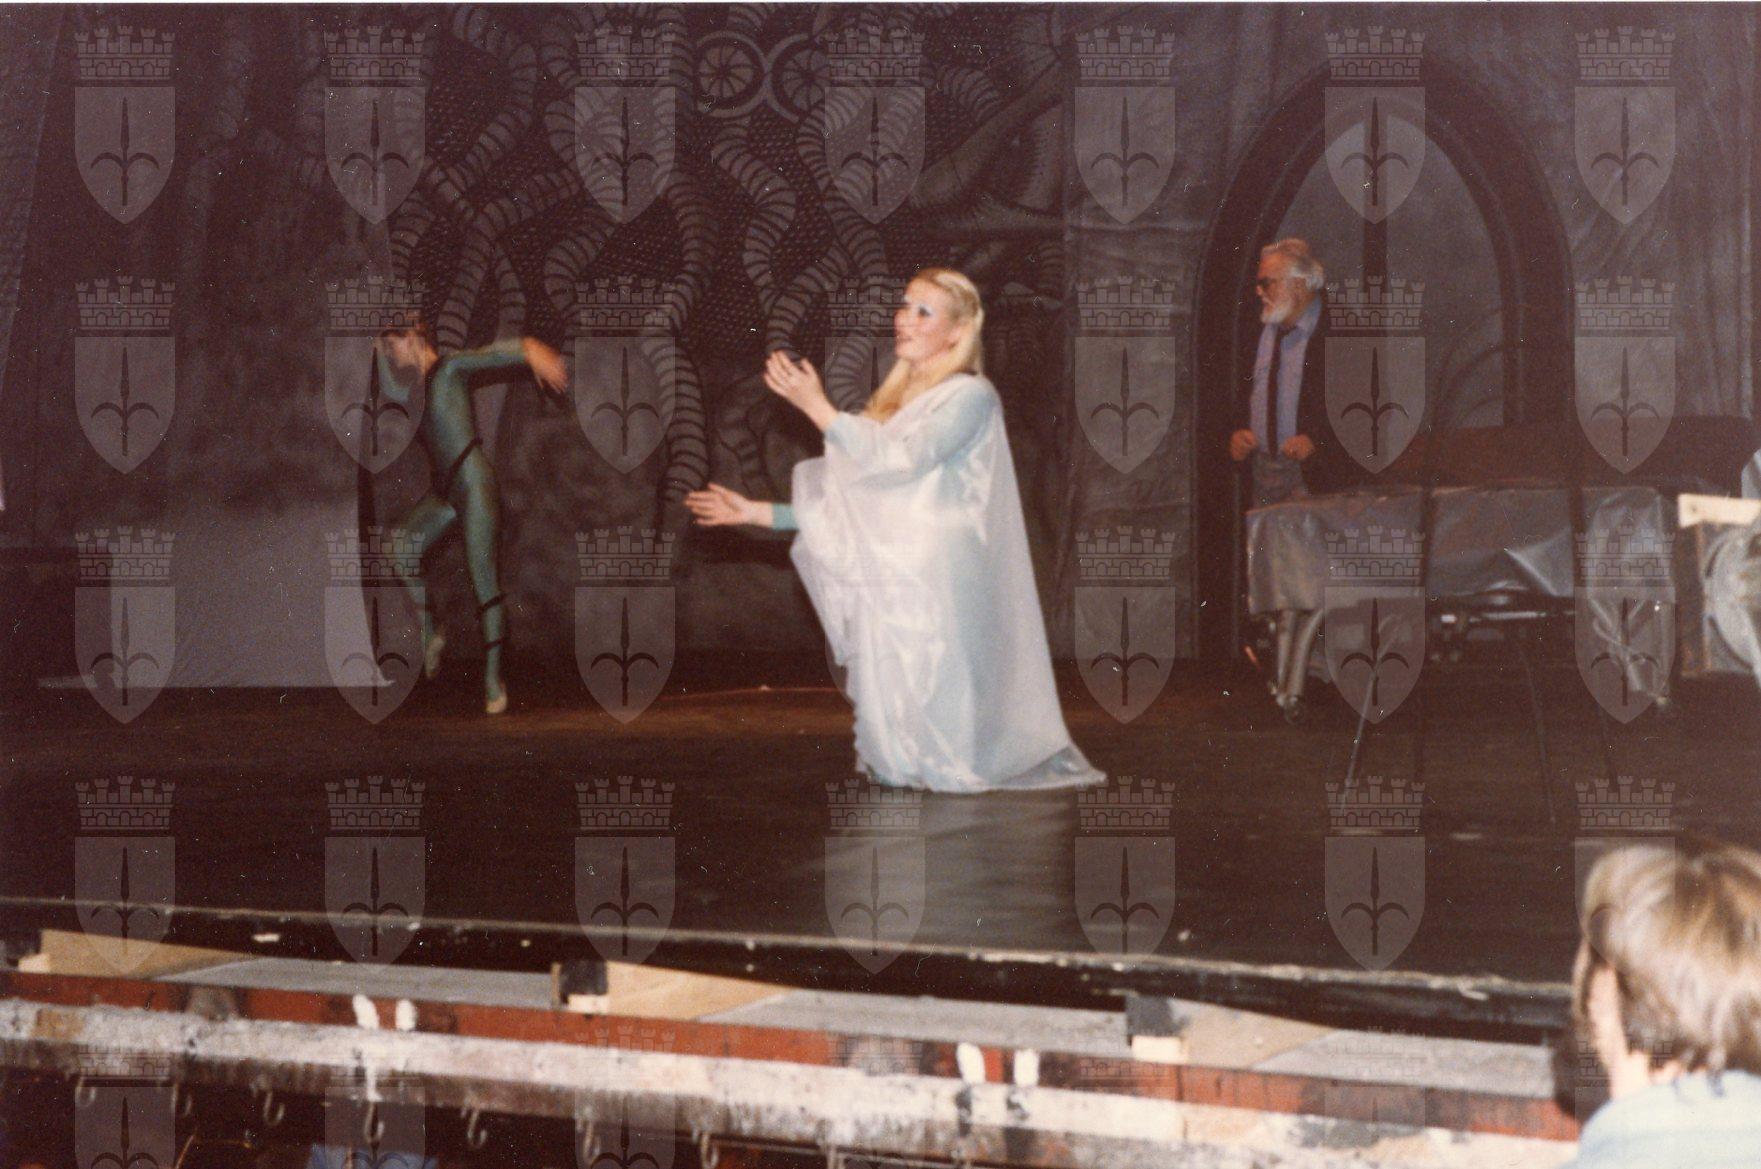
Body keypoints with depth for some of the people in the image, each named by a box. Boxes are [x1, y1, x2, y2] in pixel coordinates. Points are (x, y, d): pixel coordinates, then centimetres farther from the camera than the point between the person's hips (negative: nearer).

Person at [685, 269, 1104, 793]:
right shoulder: (892, 404, 20)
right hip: (884, 589, 7)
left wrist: (817, 408, -20)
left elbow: (899, 460, -20)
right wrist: (757, 513, 16)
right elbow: (849, 506, 20)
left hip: (936, 598, -7)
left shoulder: (970, 396, -4)